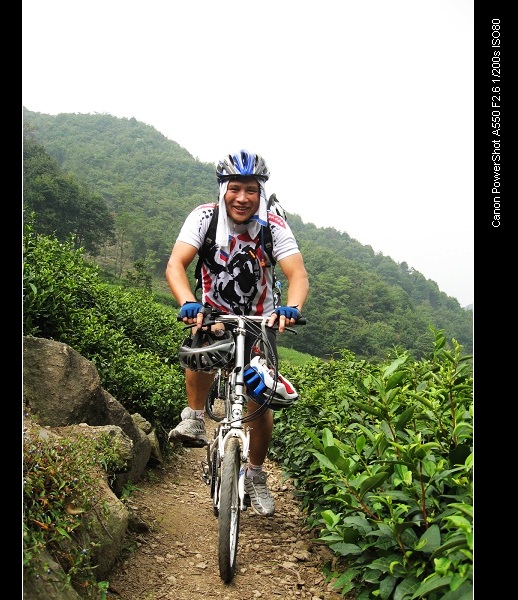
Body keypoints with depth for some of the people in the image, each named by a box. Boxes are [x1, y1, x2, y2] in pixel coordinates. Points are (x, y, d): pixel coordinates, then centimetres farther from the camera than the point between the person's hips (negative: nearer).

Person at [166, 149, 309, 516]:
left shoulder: (275, 227, -19)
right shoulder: (205, 217, -19)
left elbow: (299, 275, -30)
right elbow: (175, 264, -30)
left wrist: (291, 308, -52)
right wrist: (188, 303, -51)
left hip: (260, 320, 1)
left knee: (260, 404, -2)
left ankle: (256, 476, 22)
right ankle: (194, 418, -13)